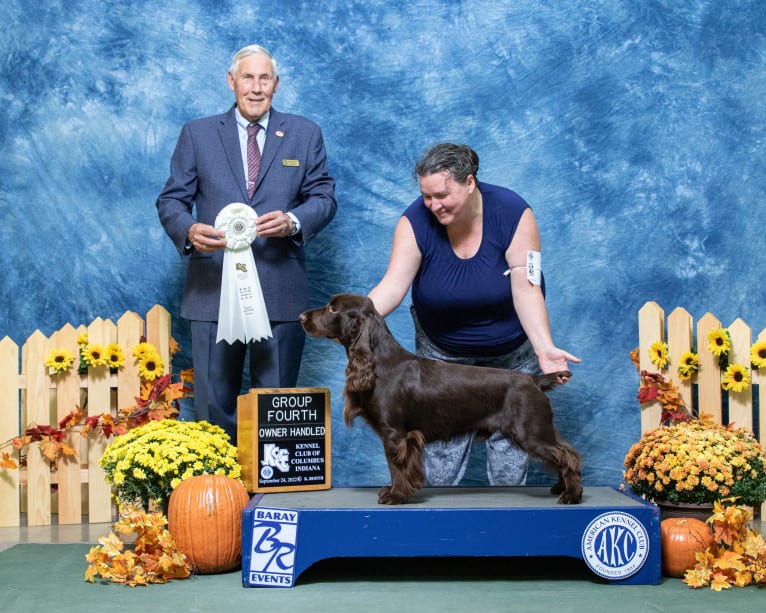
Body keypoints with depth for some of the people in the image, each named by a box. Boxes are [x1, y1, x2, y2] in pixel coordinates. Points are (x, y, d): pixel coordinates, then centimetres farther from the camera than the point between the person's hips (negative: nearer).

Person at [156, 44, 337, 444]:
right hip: (214, 288, 0)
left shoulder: (305, 134, 11)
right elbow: (171, 199, 6)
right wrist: (188, 231, -17)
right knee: (213, 403, 2)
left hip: (280, 291, 0)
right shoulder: (197, 134, 10)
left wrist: (293, 221, -14)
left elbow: (323, 196, 8)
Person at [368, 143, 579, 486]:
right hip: (443, 351, 1)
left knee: (510, 435, 0)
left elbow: (526, 289, -26)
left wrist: (544, 348, -37)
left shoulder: (511, 213, -23)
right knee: (441, 440, -2)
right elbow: (394, 284, -29)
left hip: (512, 350, -1)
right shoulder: (416, 220, -20)